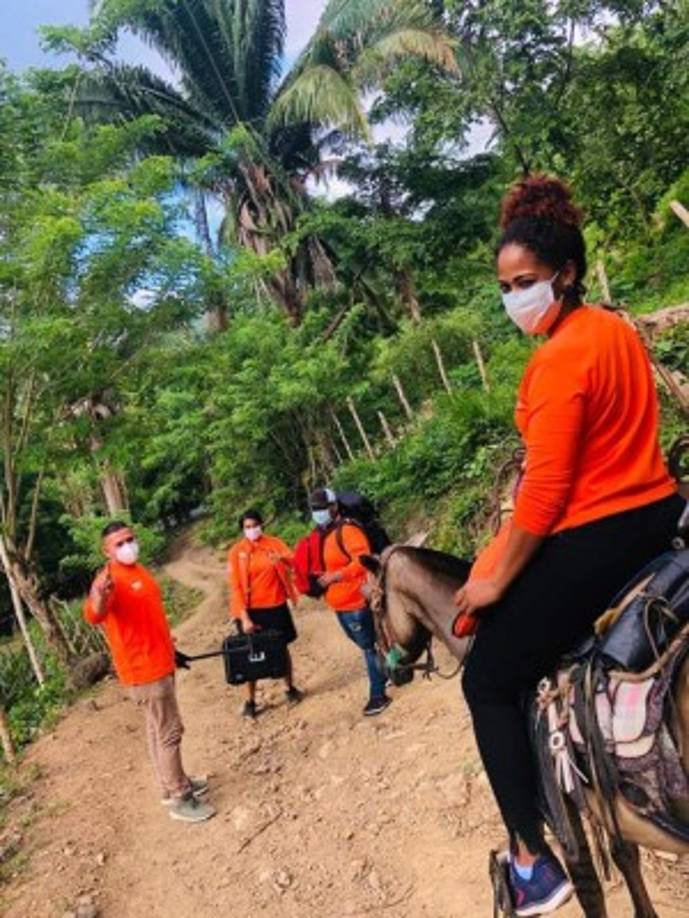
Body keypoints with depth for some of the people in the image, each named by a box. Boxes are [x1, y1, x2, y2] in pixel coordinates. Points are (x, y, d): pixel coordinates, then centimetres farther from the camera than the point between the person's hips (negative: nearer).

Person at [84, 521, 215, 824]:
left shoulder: (138, 570, 9)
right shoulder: (111, 579, -21)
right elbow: (93, 616, -42)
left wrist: (168, 648, 29)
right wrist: (99, 596, -65)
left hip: (159, 661, 9)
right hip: (143, 668, -9)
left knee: (159, 729, 20)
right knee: (169, 731, -2)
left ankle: (173, 784, 34)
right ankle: (180, 799, 11)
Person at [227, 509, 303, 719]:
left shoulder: (274, 543, 0)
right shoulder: (236, 552, -5)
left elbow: (293, 560, -13)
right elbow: (236, 586, -7)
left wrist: (281, 559, -37)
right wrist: (244, 617, -14)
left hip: (276, 606, 1)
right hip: (252, 610, -1)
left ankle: (290, 688, 31)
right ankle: (250, 701, 14)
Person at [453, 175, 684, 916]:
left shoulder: (559, 358, -20)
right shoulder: (617, 329, 8)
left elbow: (546, 489, -22)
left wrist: (495, 581, -12)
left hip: (593, 539, -10)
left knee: (488, 682, 5)